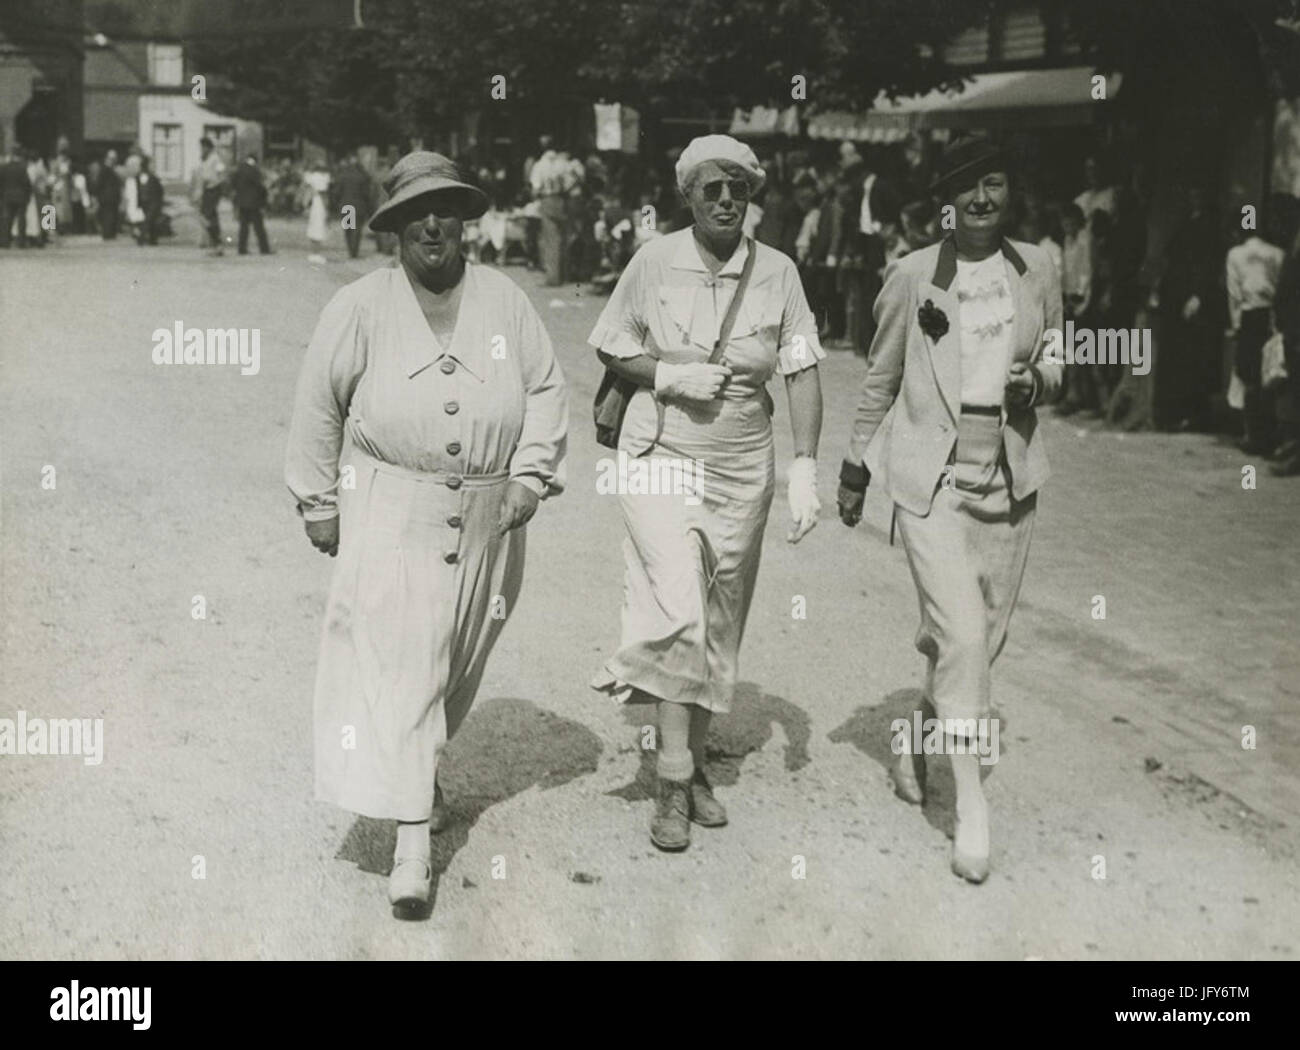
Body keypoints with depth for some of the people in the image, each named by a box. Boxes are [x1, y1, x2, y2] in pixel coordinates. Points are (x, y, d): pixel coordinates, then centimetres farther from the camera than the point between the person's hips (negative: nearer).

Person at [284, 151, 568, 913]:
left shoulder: (504, 299, 5)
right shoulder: (361, 306, -1)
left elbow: (547, 388, 9)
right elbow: (320, 404, 4)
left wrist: (531, 473, -1)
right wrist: (319, 501, 4)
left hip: (488, 519, 3)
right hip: (390, 512, -3)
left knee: (458, 663, 14)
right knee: (398, 659, -12)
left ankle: (424, 770, 41)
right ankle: (412, 836, -11)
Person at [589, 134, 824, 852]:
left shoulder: (777, 272, 0)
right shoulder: (654, 262, -3)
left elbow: (802, 373, 0)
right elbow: (610, 350, 6)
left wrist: (804, 467, -9)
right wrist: (669, 376, -13)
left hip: (742, 468, 3)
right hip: (660, 457, -2)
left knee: (719, 627, 11)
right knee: (679, 616, -14)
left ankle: (695, 762, 27)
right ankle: (672, 781, -3)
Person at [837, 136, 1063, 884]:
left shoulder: (1038, 269, 4)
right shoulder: (913, 276, -3)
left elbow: (1058, 359, 17)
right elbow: (881, 379, 7)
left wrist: (1038, 380, -6)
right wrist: (856, 466, 11)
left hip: (1009, 477, 4)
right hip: (931, 476, -3)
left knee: (987, 634, 12)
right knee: (961, 635, -11)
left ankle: (919, 735, 39)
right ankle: (972, 803, -2)